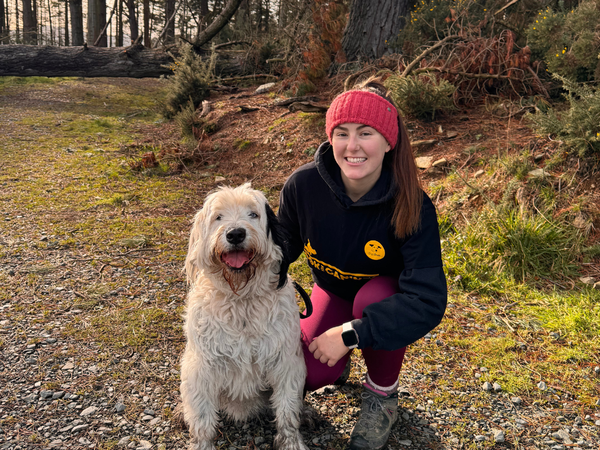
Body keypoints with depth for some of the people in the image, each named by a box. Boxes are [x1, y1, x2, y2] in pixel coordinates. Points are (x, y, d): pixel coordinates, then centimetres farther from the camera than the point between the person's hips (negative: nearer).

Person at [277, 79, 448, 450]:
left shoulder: (412, 207, -30)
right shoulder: (303, 186, -23)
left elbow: (429, 301, -35)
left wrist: (351, 334, -37)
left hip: (386, 298, -1)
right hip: (333, 291, 2)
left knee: (373, 296, -36)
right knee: (309, 375, -22)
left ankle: (383, 395, -6)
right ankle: (338, 364, 18)